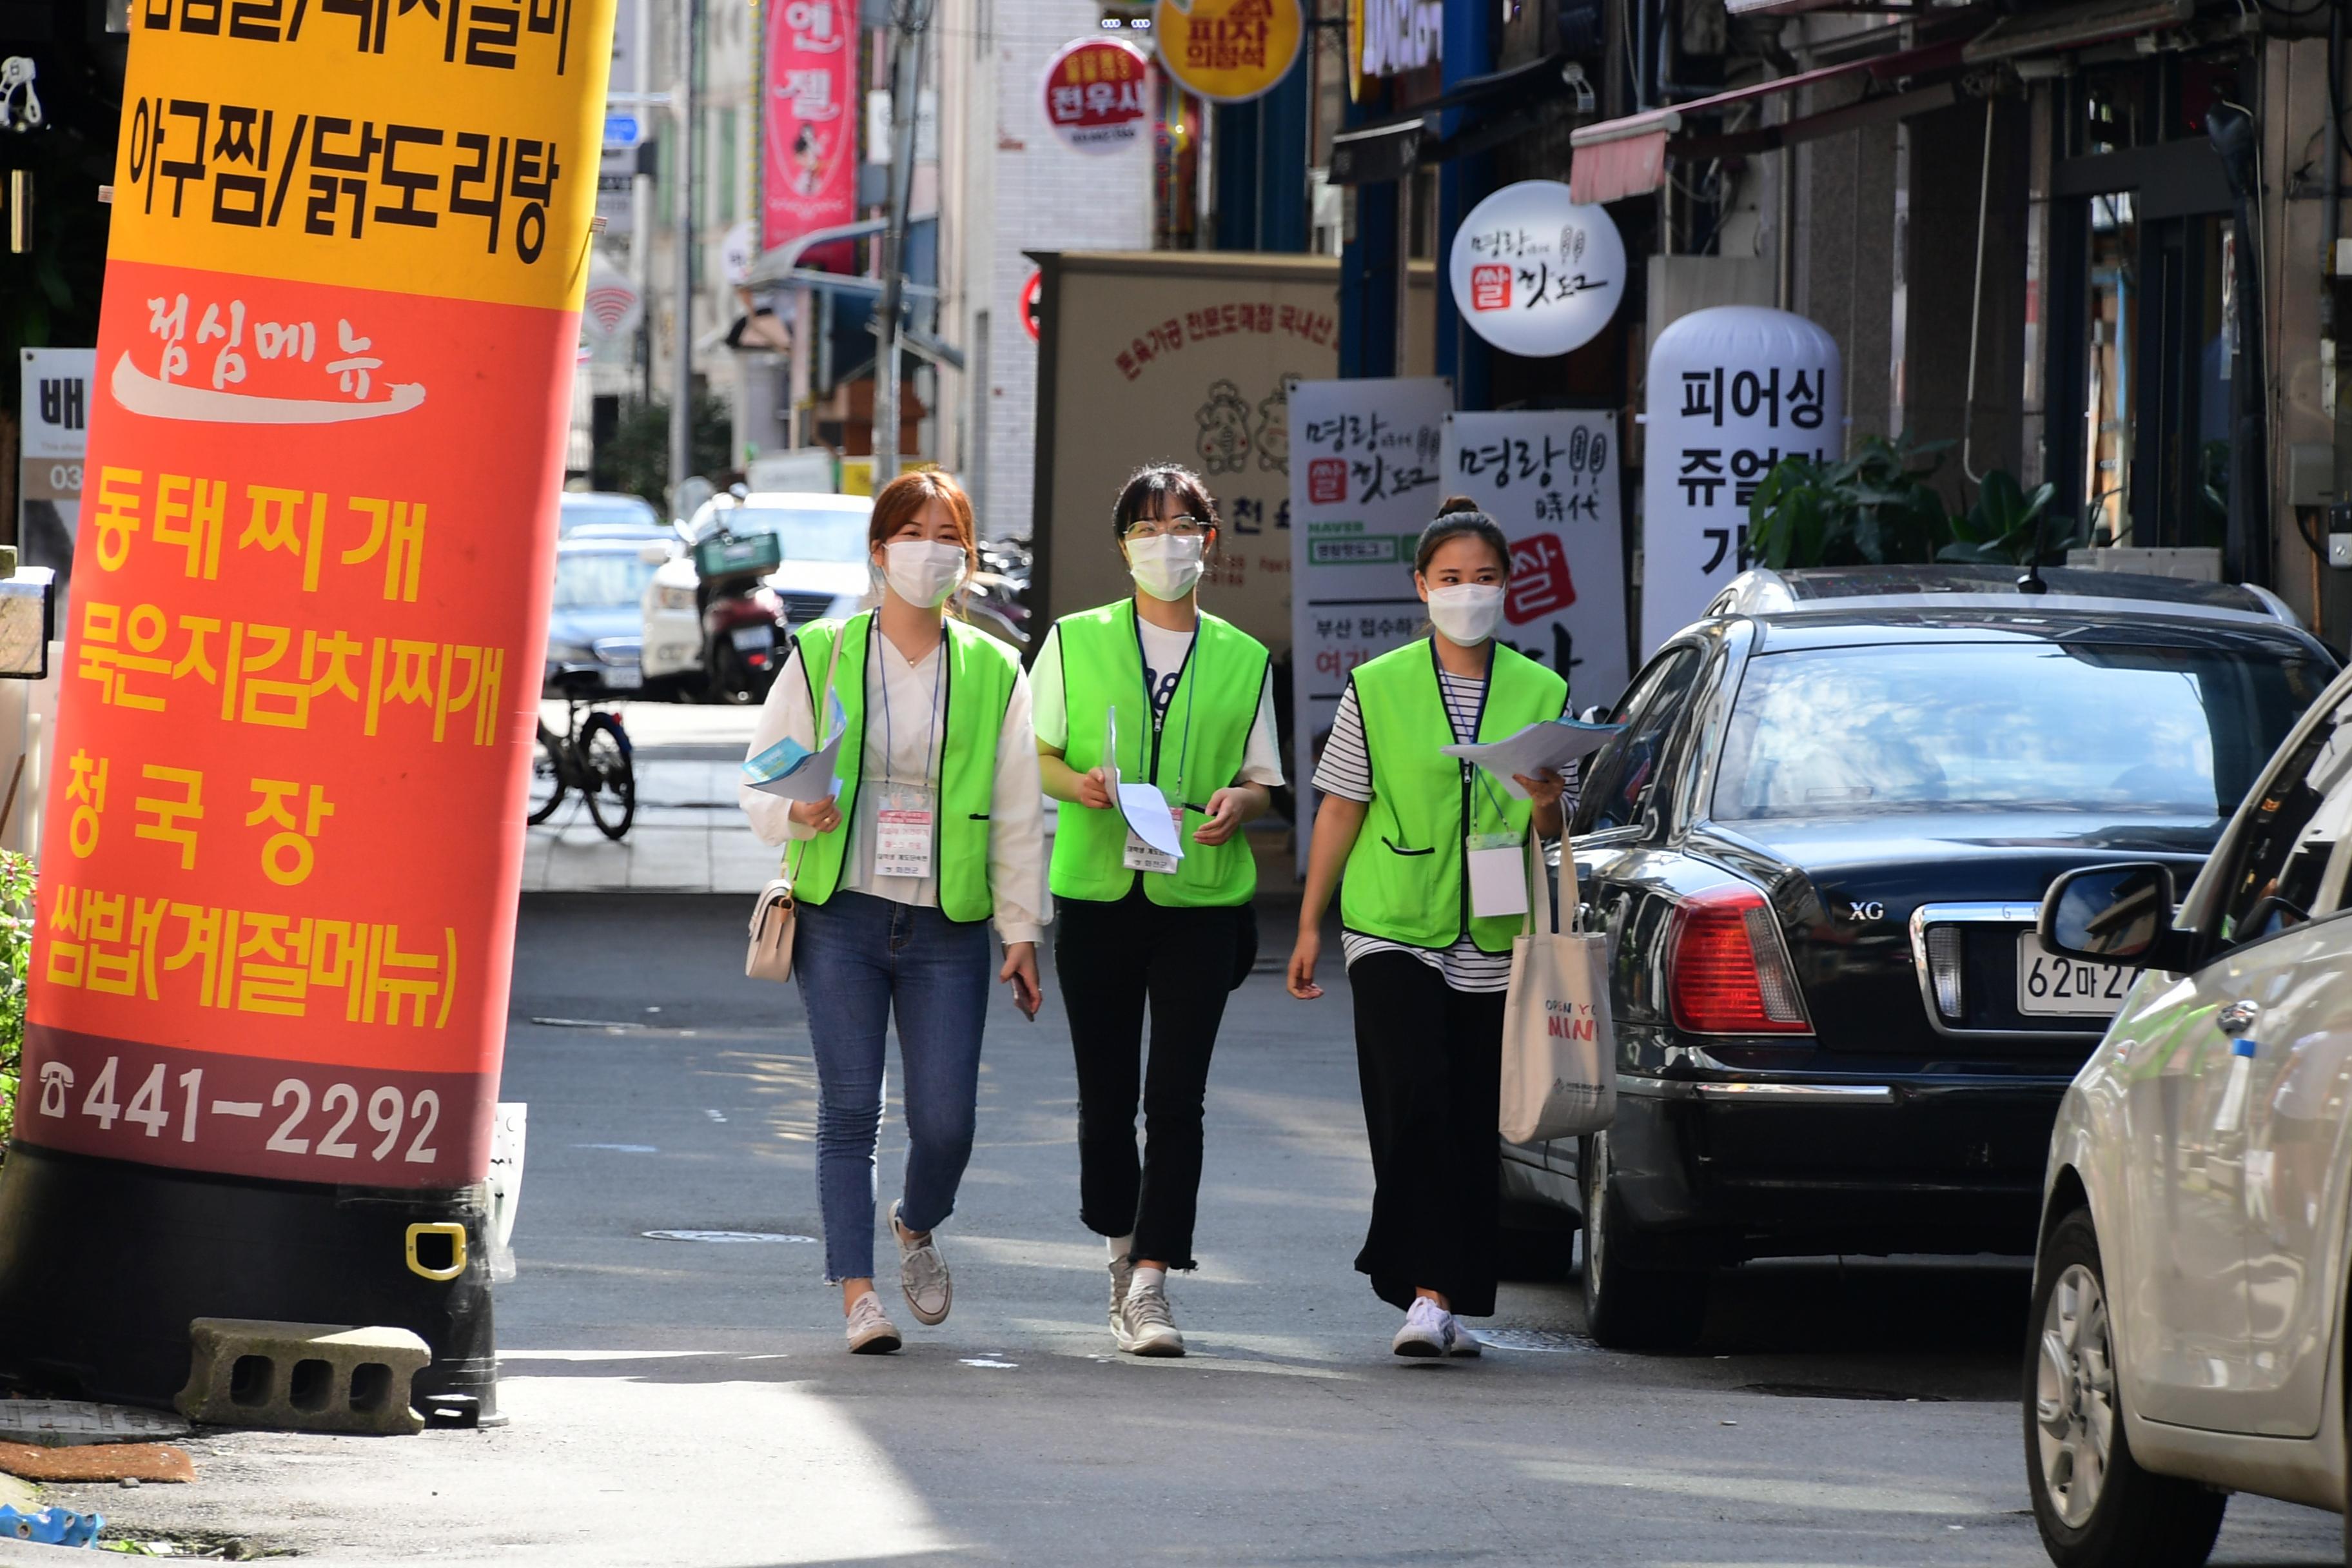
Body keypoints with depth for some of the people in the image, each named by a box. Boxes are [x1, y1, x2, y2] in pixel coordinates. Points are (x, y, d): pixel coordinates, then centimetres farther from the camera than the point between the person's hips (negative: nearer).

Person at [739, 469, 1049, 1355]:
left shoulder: (994, 674, 8)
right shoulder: (821, 657, 5)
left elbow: (1019, 816, 9)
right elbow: (760, 780, 6)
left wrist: (1023, 931, 5)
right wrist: (796, 814, -16)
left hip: (947, 927, 1)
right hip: (841, 917, -1)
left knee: (946, 1120, -4)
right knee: (849, 1108, -7)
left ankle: (916, 1229, 28)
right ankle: (856, 1290, -3)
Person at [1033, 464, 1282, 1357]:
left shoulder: (1242, 661, 10)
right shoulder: (1077, 643, 8)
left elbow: (1262, 779, 13)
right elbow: (1035, 754, 10)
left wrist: (1238, 802, -10)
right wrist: (1080, 784, -11)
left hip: (1201, 897, -1)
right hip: (1096, 890, 1)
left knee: (1176, 1097, -10)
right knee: (1106, 1091, 6)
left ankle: (1151, 1284, -13)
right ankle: (1123, 1251, 28)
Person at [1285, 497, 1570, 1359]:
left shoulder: (1540, 693, 8)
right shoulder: (1376, 689, 3)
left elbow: (1551, 834, 11)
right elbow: (1340, 810, 6)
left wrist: (1545, 803, -12)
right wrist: (1309, 923, 5)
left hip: (1494, 941, 3)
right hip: (1392, 931, -3)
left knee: (1474, 1124, 3)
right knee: (1415, 1103, -16)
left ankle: (1451, 1301, 9)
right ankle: (1429, 1293, -18)